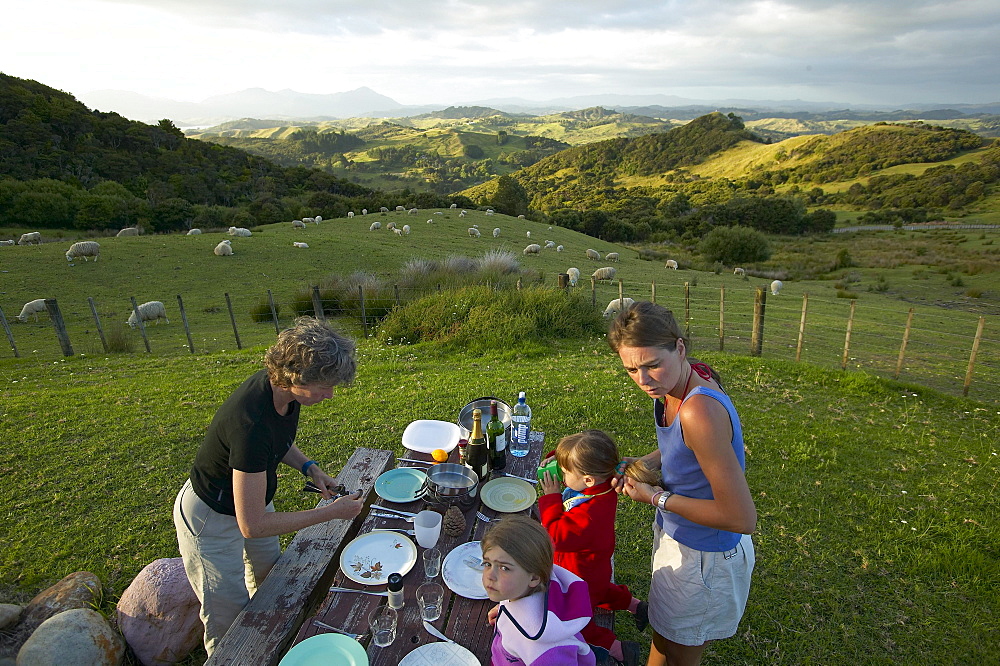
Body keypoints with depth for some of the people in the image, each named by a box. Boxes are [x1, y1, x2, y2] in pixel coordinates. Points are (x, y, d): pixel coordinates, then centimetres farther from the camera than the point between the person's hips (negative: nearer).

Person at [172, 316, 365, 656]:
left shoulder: (283, 387, -18)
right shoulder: (251, 423, -42)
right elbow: (252, 525, -34)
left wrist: (310, 468, -10)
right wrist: (331, 512, -27)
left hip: (250, 497, 9)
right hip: (212, 518, -8)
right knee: (229, 618, 9)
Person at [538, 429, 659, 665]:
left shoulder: (589, 515, -43)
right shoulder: (603, 484, -18)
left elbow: (556, 536, -30)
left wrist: (551, 497, -25)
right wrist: (555, 461, -20)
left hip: (580, 579, -9)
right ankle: (634, 605, 41)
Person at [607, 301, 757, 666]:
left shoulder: (700, 410, -37)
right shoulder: (684, 379, -10)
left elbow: (742, 518, -32)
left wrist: (657, 498, -24)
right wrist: (644, 463, -5)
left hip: (704, 559, -8)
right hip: (676, 538, 8)